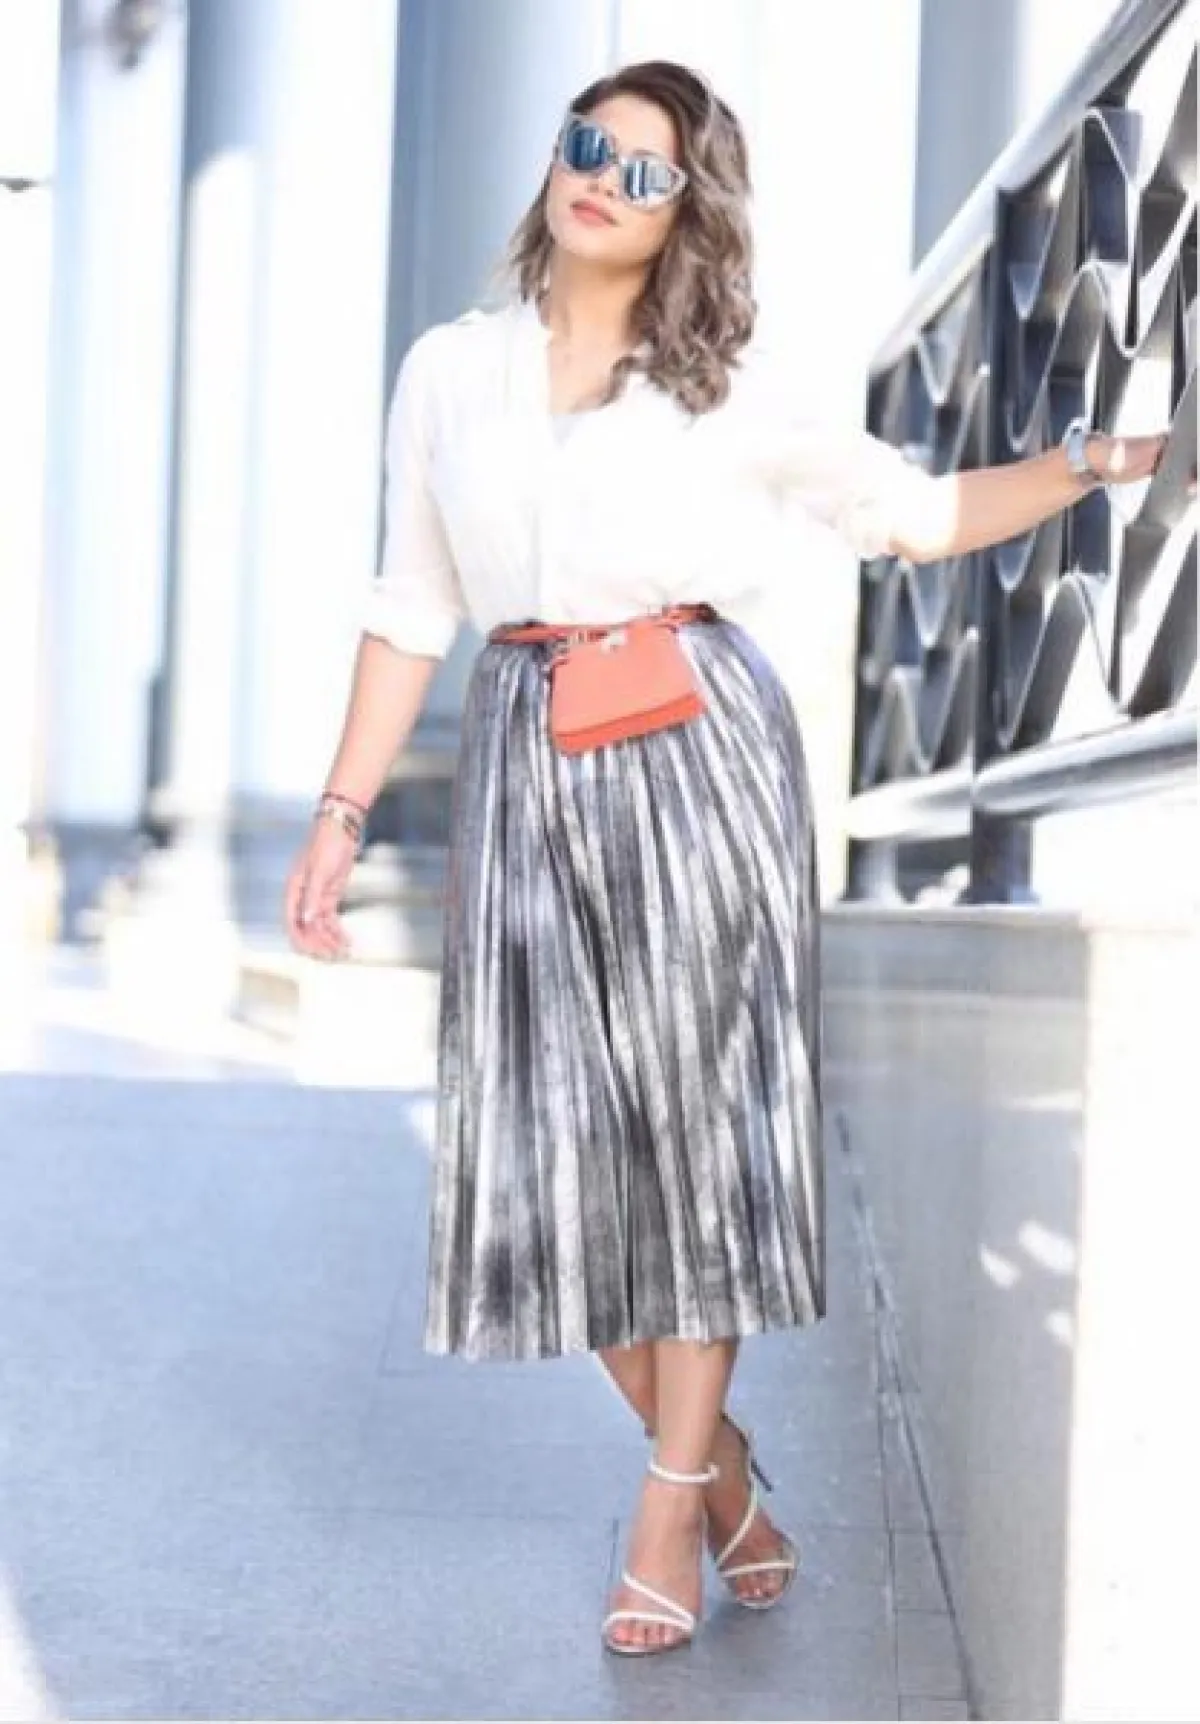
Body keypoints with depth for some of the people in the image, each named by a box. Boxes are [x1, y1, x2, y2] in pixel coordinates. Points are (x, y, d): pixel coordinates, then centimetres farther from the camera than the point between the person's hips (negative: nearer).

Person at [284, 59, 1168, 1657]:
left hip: (703, 750, -2)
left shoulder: (728, 391, 6)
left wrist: (1099, 460, 7)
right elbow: (412, 611, 12)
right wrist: (342, 813, 7)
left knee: (700, 1109, -4)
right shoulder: (450, 371, 11)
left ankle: (669, 1514, 6)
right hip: (529, 760, 2)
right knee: (557, 1126, -1)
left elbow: (916, 511, 16)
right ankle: (719, 1458, 19)